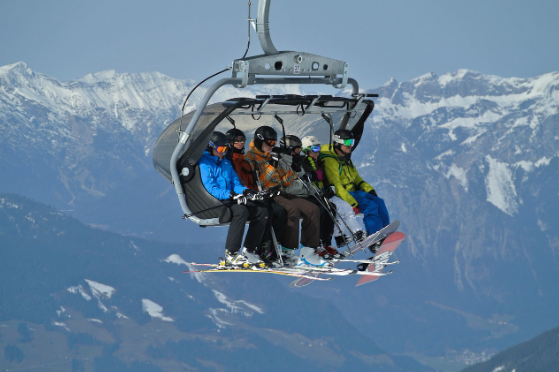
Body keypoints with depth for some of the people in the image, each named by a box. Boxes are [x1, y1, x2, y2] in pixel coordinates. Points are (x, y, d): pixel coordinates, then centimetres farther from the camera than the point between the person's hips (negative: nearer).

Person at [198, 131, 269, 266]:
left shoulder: (225, 162, 22)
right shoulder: (204, 163, -5)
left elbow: (235, 183, 19)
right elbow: (211, 189, -15)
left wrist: (245, 190, -5)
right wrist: (230, 194, -28)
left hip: (230, 199, 8)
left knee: (262, 211, -8)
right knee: (241, 210, -36)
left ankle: (248, 250, -7)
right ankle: (231, 254, -33)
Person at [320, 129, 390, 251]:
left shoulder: (346, 159, 17)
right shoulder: (330, 160, -14)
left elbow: (356, 178, 24)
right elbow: (336, 186, -21)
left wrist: (369, 190, 6)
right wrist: (352, 204, -25)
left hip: (353, 191, 9)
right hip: (339, 196, -9)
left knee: (379, 202, -9)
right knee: (371, 205, -24)